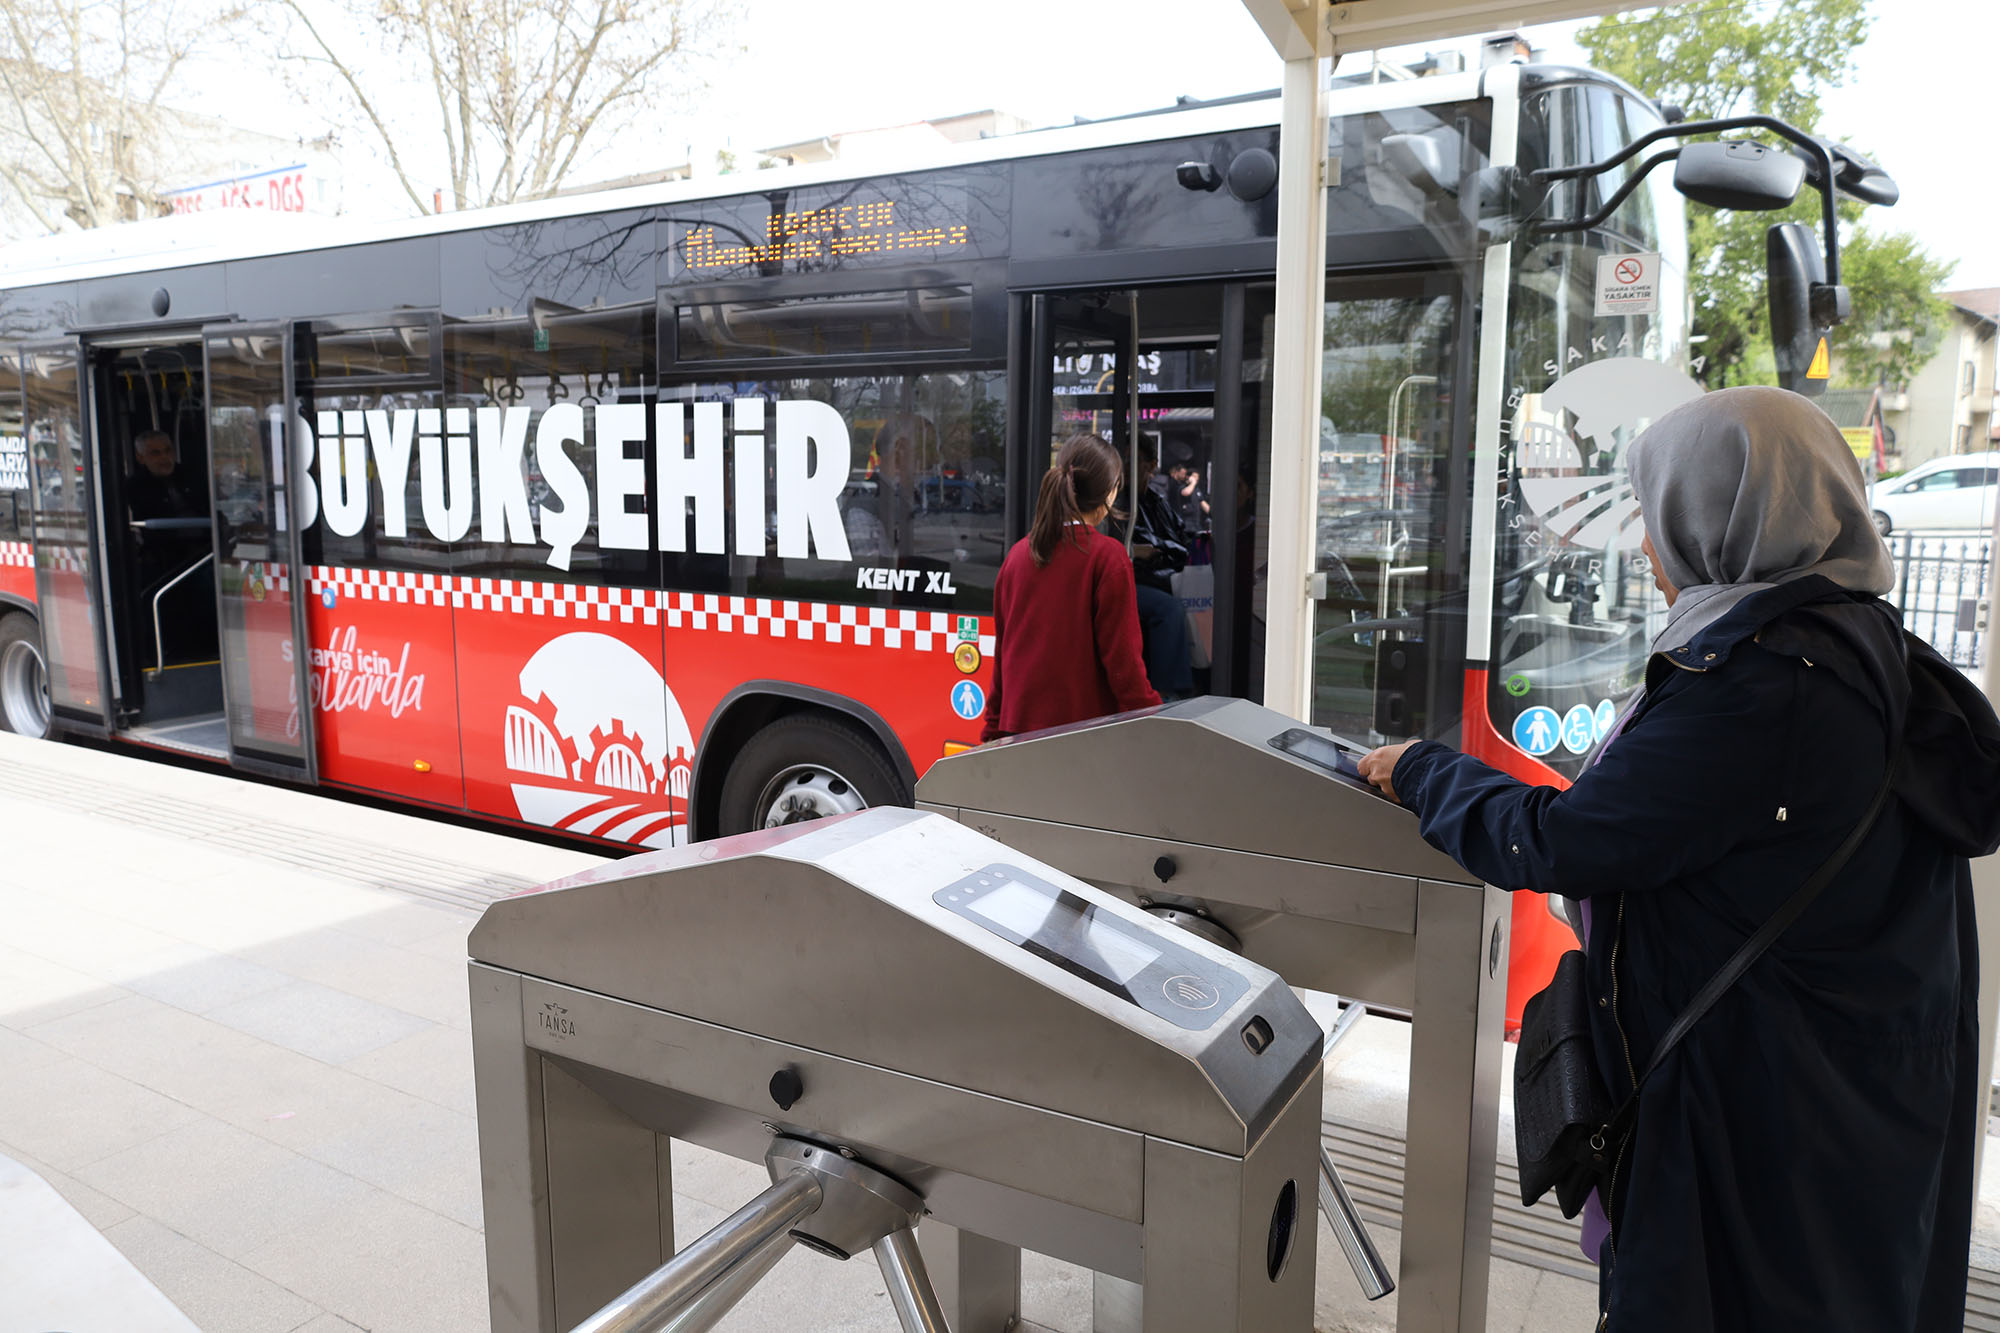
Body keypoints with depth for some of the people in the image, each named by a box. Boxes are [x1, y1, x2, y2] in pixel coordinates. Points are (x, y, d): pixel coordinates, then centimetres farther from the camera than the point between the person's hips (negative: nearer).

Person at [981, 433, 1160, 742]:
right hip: (1085, 725, -5)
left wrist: (994, 731, 23)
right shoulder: (1107, 556, -8)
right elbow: (1122, 658, -9)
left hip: (1019, 726, 5)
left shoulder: (1017, 554, 8)